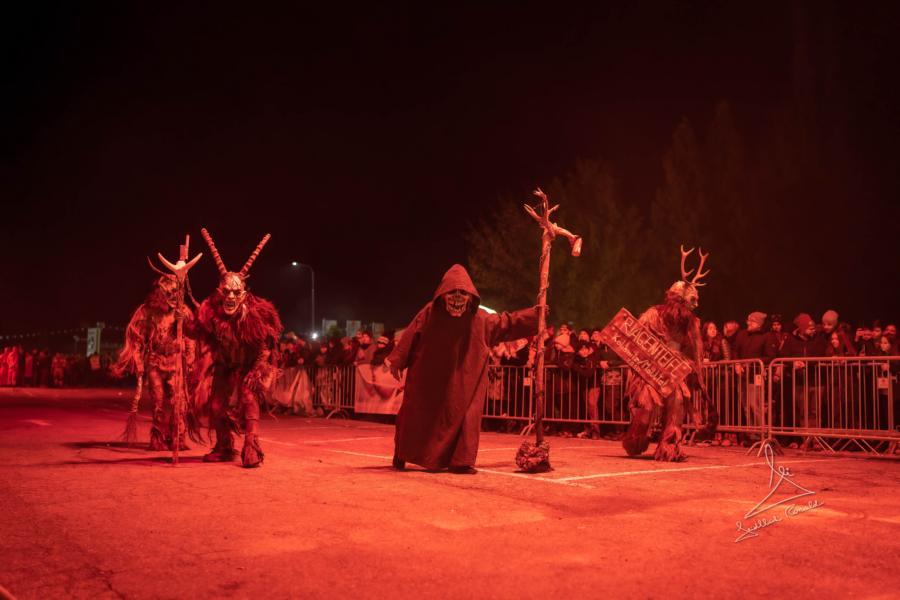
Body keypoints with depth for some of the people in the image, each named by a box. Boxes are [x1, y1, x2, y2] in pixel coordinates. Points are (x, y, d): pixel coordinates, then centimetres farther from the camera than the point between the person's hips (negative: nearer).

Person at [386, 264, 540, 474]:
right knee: (417, 415, 6)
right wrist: (396, 361, -11)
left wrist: (535, 315, 6)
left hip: (463, 382, 2)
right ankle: (401, 456, 21)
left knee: (463, 415, -5)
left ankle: (461, 461, 0)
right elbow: (411, 336, -8)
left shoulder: (480, 318, -1)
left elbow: (506, 323, 9)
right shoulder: (430, 313, -9)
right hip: (428, 378, -1)